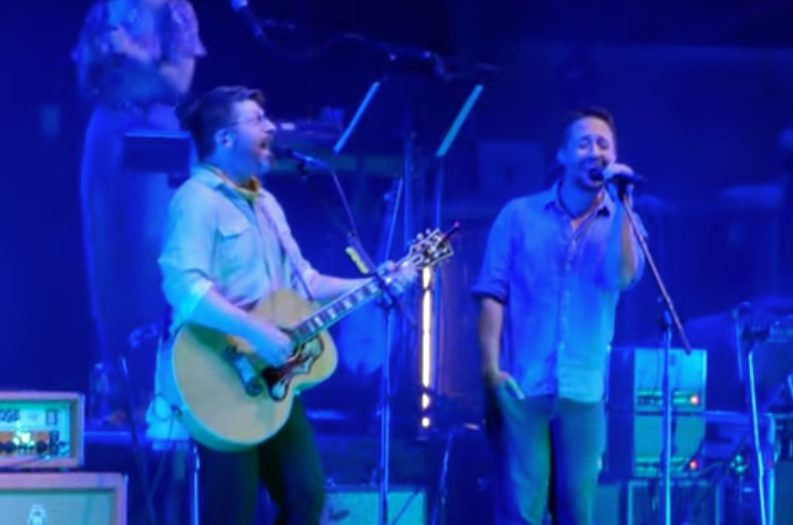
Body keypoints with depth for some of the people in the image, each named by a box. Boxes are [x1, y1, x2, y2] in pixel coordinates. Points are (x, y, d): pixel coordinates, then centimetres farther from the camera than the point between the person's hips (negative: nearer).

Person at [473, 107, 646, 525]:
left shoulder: (621, 223, 9)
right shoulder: (519, 215, 6)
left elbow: (623, 276, -11)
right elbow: (492, 292, 2)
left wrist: (621, 203, -14)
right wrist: (490, 366, -9)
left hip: (583, 392, 2)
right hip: (521, 387, -2)